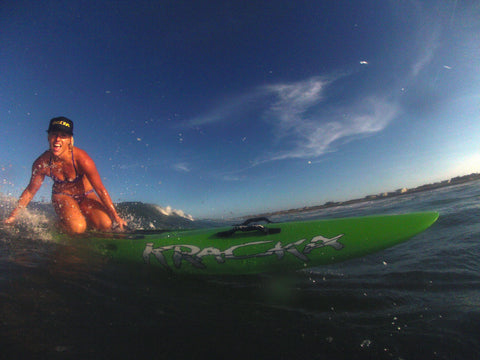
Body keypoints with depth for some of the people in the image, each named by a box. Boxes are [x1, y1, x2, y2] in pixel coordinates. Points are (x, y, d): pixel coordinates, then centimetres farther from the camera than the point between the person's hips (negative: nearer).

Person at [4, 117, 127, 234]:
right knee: (77, 228, -30)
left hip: (86, 196, 0)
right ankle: (59, 223, 6)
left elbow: (100, 189, -22)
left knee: (105, 224, -22)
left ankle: (82, 218, 11)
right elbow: (30, 191, 1)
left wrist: (115, 216, -19)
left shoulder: (81, 159, -26)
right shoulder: (41, 163, -17)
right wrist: (13, 215, 5)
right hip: (61, 196, 0)